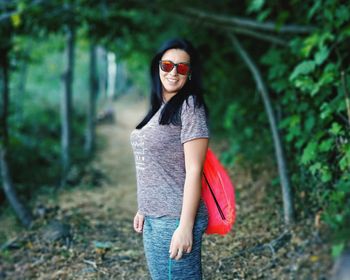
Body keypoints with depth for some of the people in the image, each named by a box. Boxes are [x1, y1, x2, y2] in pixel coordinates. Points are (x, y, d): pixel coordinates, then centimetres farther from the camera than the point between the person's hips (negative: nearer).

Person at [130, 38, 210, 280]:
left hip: (175, 219, -8)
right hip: (153, 219, 8)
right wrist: (143, 209, 18)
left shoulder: (189, 106, -11)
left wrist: (185, 227, -20)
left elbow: (193, 170, -17)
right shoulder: (159, 108, 13)